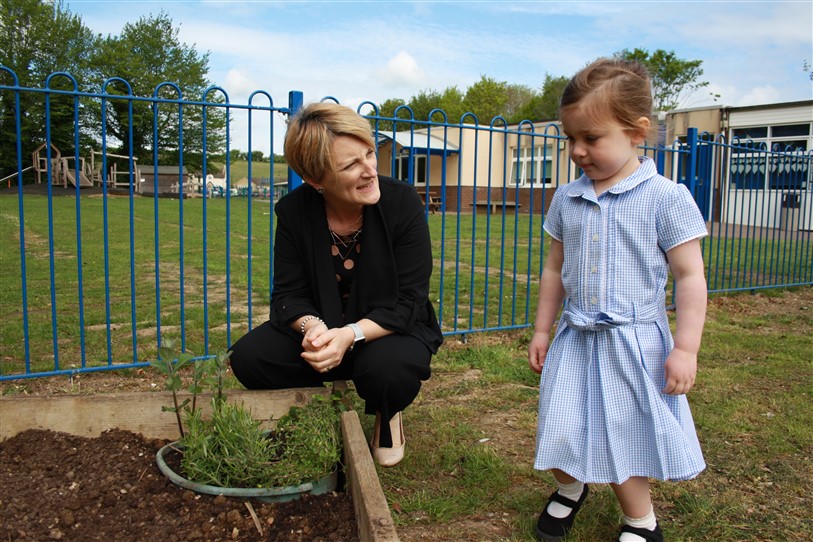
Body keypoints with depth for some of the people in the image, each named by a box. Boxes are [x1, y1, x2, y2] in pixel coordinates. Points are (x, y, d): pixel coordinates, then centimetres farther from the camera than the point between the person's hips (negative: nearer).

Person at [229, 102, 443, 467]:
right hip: (322, 329, 3)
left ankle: (387, 416, 4)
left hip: (392, 328, -2)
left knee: (387, 368, -36)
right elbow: (289, 295, -8)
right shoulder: (294, 211, -11)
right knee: (248, 357, -19)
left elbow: (408, 302, -19)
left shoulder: (402, 202, -19)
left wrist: (350, 335, -35)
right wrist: (312, 327, -32)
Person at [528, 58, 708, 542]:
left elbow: (690, 277, -7)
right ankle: (571, 488, 43)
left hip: (635, 343, -4)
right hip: (575, 339, 4)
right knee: (562, 434, 9)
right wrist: (542, 330, 14)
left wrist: (685, 348, -9)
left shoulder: (665, 198, -10)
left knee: (625, 439, 7)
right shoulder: (566, 199, 4)